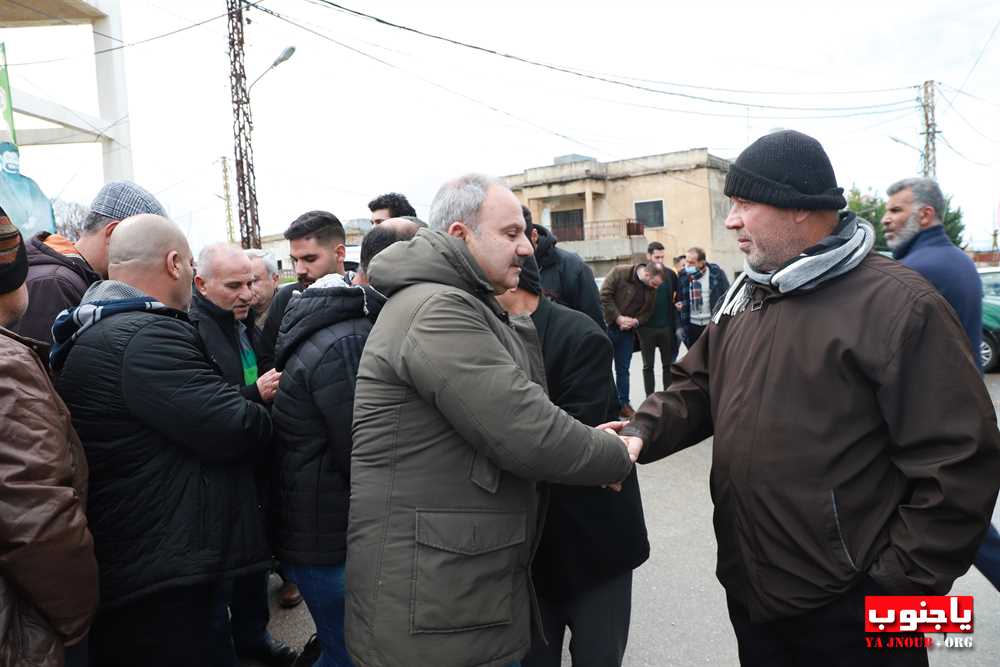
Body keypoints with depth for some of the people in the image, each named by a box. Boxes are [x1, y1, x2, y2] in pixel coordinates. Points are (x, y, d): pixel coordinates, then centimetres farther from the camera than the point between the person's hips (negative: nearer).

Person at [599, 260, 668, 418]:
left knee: (623, 369, 10)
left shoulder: (652, 289, 1)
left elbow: (647, 312, 8)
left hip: (628, 331, 4)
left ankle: (623, 403, 19)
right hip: (607, 327, -4)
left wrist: (635, 321, -13)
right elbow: (604, 297, -18)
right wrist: (618, 318, -21)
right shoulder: (619, 273, -16)